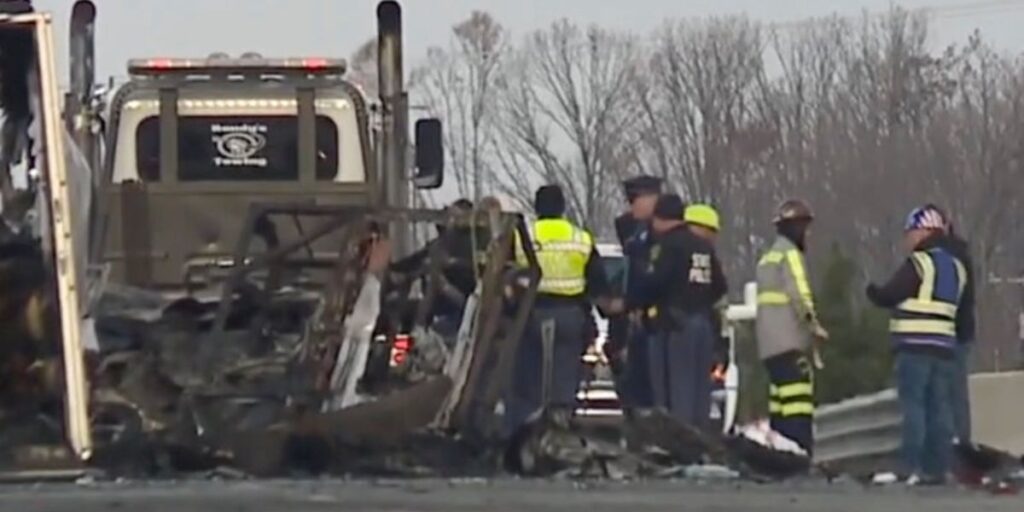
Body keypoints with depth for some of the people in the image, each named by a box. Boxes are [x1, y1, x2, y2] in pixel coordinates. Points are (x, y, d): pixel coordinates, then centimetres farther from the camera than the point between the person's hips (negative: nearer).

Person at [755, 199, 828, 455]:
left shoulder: (768, 258, 22)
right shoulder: (790, 254, -6)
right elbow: (800, 295, -16)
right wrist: (814, 326, -5)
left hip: (768, 345, 9)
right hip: (789, 343, -9)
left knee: (780, 405, 9)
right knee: (798, 405, -16)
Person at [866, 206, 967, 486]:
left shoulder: (918, 263, -9)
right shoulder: (956, 267, 15)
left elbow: (889, 296, -11)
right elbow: (955, 306, 15)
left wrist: (872, 290, 10)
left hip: (915, 346, -7)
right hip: (944, 346, 7)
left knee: (913, 407, -5)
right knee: (939, 408, 7)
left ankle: (914, 468, -10)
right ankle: (938, 468, 5)